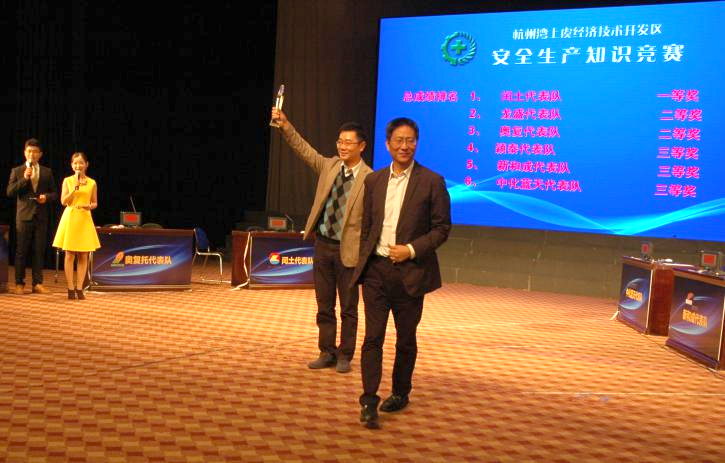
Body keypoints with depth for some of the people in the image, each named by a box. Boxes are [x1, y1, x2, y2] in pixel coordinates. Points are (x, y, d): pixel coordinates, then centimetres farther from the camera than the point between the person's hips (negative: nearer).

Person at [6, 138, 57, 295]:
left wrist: (46, 197, -8)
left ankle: (37, 283, 8)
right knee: (21, 251, 0)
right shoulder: (16, 171, 7)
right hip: (24, 215, -2)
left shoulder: (47, 172, 11)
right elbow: (10, 192, -2)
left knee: (39, 251, 3)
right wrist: (24, 179, -12)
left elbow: (54, 193, 14)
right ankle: (19, 283, 6)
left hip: (41, 216, 2)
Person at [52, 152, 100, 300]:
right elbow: (63, 201, -3)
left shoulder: (92, 183, 5)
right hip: (70, 218, -1)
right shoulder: (67, 181, 3)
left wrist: (90, 206, -12)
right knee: (69, 255, -1)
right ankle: (70, 289, 4)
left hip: (85, 220, 1)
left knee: (83, 256, 2)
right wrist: (75, 188, -13)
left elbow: (95, 203, 11)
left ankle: (79, 288, 9)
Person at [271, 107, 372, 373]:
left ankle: (345, 356, 21)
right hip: (322, 245, 5)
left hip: (348, 251, -5)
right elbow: (303, 148, 2)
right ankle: (327, 353, 25)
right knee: (324, 307, 13)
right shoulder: (328, 166, 5)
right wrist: (285, 125, -12)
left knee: (348, 309, 8)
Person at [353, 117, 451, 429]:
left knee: (406, 339, 11)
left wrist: (412, 249, -15)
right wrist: (363, 264, 10)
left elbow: (442, 227, -4)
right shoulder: (373, 181, 9)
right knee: (373, 337, -4)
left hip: (410, 273, -2)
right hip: (376, 270, 2)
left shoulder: (432, 182, -4)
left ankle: (400, 393, 29)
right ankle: (369, 402, -2)